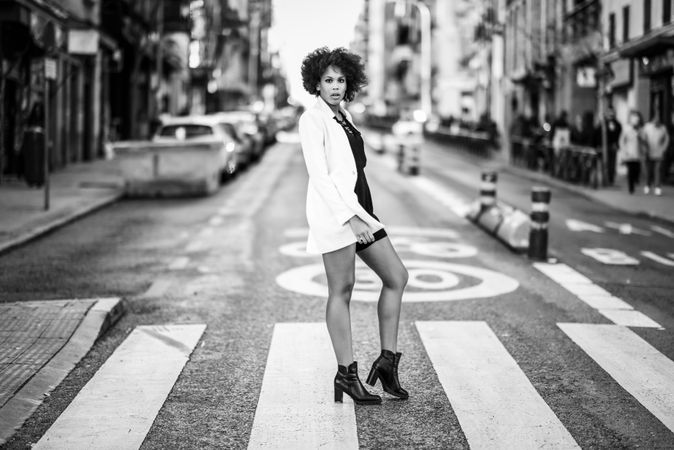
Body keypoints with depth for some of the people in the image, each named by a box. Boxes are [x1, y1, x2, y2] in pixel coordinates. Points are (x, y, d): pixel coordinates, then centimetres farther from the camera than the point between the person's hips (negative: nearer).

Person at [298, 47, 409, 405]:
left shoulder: (342, 117, 18)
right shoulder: (312, 119, -7)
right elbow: (319, 175, -16)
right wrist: (350, 218, -22)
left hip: (357, 209, 9)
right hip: (334, 211, -9)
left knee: (396, 276, 5)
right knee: (342, 290, -4)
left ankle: (387, 361, 10)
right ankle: (346, 374, 4)